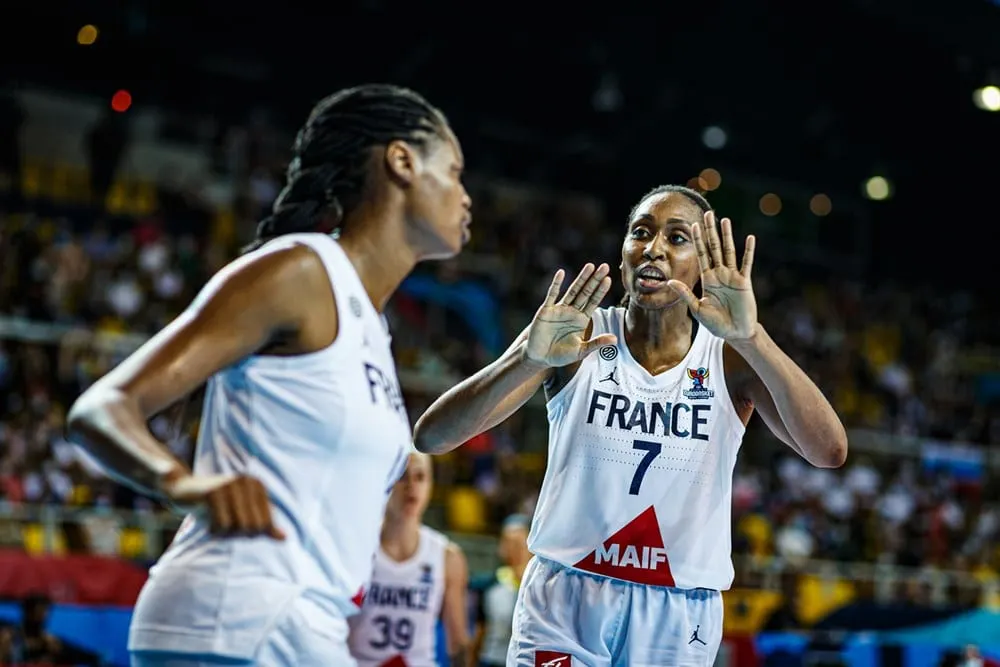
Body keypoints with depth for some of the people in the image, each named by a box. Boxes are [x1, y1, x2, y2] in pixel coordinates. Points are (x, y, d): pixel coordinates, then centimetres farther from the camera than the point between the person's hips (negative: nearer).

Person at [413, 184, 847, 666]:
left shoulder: (731, 358, -5)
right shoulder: (576, 339, -7)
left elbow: (830, 452, -21)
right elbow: (430, 437, -16)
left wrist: (751, 337, -34)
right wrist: (527, 359, -34)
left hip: (679, 621, 1)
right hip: (562, 607, -1)